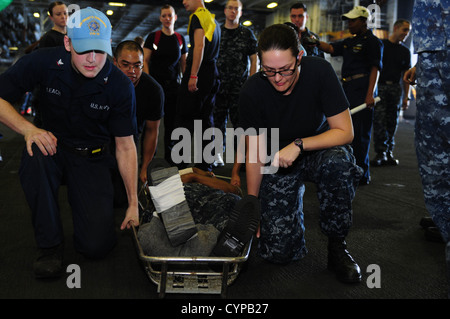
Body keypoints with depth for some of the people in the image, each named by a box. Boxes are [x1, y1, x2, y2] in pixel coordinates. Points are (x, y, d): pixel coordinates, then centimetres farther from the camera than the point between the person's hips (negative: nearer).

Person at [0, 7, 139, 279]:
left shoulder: (121, 86, -15)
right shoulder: (45, 62, -16)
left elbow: (126, 147, -9)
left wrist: (133, 204, -9)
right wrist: (28, 128, -29)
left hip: (92, 160, -1)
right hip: (53, 146, 1)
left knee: (97, 246, -15)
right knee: (35, 154, -38)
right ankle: (50, 243, -19)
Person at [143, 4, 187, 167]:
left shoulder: (180, 39, 11)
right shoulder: (153, 37, 1)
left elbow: (183, 64, 15)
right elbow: (145, 61, -2)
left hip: (173, 85, 3)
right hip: (156, 82, -3)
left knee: (172, 119, 2)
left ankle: (169, 154, 13)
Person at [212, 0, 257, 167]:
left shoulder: (247, 33, 7)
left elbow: (254, 59, 5)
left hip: (240, 85, -2)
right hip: (219, 84, 2)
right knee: (219, 119, 5)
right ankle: (218, 152, 13)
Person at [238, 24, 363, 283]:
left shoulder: (319, 72, -21)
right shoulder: (252, 93, -18)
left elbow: (345, 132, -18)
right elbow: (255, 154, -11)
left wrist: (299, 145, -30)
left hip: (319, 149, 0)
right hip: (277, 161, 0)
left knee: (338, 163, -39)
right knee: (279, 252, -12)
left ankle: (337, 245, -16)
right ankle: (295, 202, 22)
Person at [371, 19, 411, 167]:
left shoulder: (405, 51, 16)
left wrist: (406, 97, 8)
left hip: (396, 88, 3)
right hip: (380, 86, -3)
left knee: (392, 122, 3)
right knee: (379, 120, -13)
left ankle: (389, 153, 11)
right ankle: (381, 153, -12)